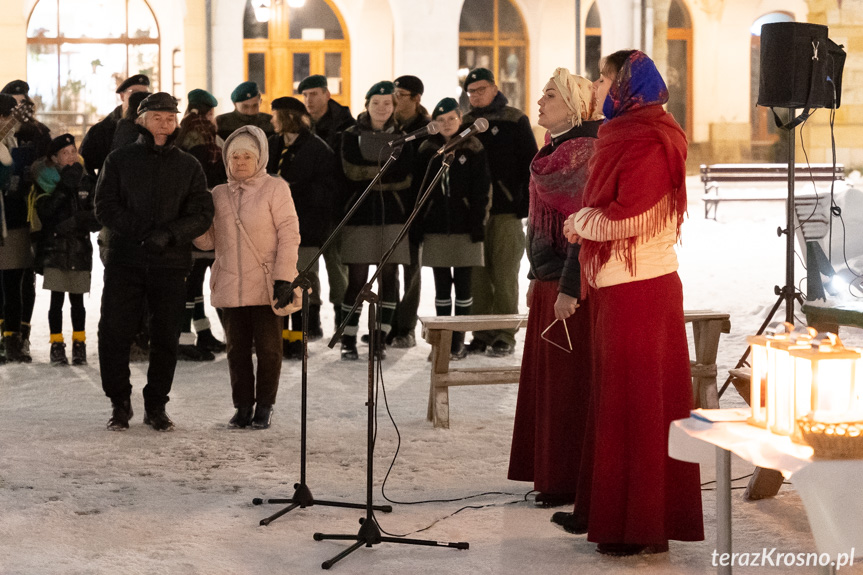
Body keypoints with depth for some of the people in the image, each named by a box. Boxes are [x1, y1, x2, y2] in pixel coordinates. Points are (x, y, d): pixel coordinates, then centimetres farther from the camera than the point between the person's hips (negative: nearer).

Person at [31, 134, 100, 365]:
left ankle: (79, 345, 16)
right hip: (54, 248, -2)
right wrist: (64, 187, -21)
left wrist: (83, 220, -15)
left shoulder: (86, 183, 8)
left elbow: (97, 217, 7)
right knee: (57, 299, -2)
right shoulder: (48, 182, 0)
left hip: (80, 248, 2)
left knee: (77, 300, 6)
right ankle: (57, 345, 7)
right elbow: (44, 211, -16)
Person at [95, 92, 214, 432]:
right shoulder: (119, 161, 7)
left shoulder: (189, 166, 9)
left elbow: (202, 215, 1)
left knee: (165, 338, 4)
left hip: (171, 262, 1)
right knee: (114, 333, -3)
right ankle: (120, 402, 12)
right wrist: (139, 231, -16)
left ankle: (156, 406, 16)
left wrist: (169, 233, -17)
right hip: (124, 260, -1)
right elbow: (106, 208, -1)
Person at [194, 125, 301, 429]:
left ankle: (264, 406, 11)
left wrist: (284, 278, -13)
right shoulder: (219, 194, 12)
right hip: (230, 286, 4)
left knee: (267, 346, 1)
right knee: (237, 347, 6)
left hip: (266, 286, -4)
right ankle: (243, 406, 14)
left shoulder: (275, 188, -2)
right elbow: (209, 240, 13)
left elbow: (289, 234, -6)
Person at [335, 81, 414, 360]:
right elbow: (351, 171, -6)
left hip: (393, 216, 2)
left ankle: (380, 339, 10)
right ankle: (348, 340, 3)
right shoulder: (351, 136, 7)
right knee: (357, 278, -4)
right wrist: (385, 173, -8)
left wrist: (368, 172, -6)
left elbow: (404, 176, -2)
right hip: (359, 214, -2)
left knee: (388, 277, 2)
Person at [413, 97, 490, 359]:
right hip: (435, 229, 2)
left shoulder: (474, 151, 1)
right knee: (441, 286, 7)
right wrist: (417, 227, 1)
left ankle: (459, 340, 10)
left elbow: (482, 190, -2)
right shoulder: (427, 151, 7)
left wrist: (478, 224, -9)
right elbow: (417, 190, 7)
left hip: (464, 228, -2)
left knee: (462, 285, 3)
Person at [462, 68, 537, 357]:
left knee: (504, 273, -4)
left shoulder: (514, 120, 2)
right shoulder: (464, 124, 13)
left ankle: (505, 336, 1)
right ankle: (482, 335, 10)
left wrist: (526, 203, -7)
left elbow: (530, 163, 0)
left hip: (506, 209, -4)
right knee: (477, 274, 3)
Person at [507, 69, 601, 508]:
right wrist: (536, 276, 18)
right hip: (549, 281, 10)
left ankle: (570, 483, 4)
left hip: (571, 286, -9)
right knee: (546, 380, 13)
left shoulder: (585, 152, -15)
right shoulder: (553, 150, 14)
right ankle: (549, 473, 22)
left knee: (569, 384, -3)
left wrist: (569, 288, -23)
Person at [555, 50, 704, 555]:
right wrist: (585, 223, 6)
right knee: (615, 398, 13)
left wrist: (580, 222, -4)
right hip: (618, 285, 10)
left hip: (638, 287, -10)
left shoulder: (646, 143, -15)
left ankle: (643, 526, 1)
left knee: (635, 401, -5)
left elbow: (625, 218, -20)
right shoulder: (627, 136, 16)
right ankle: (607, 510, 21)